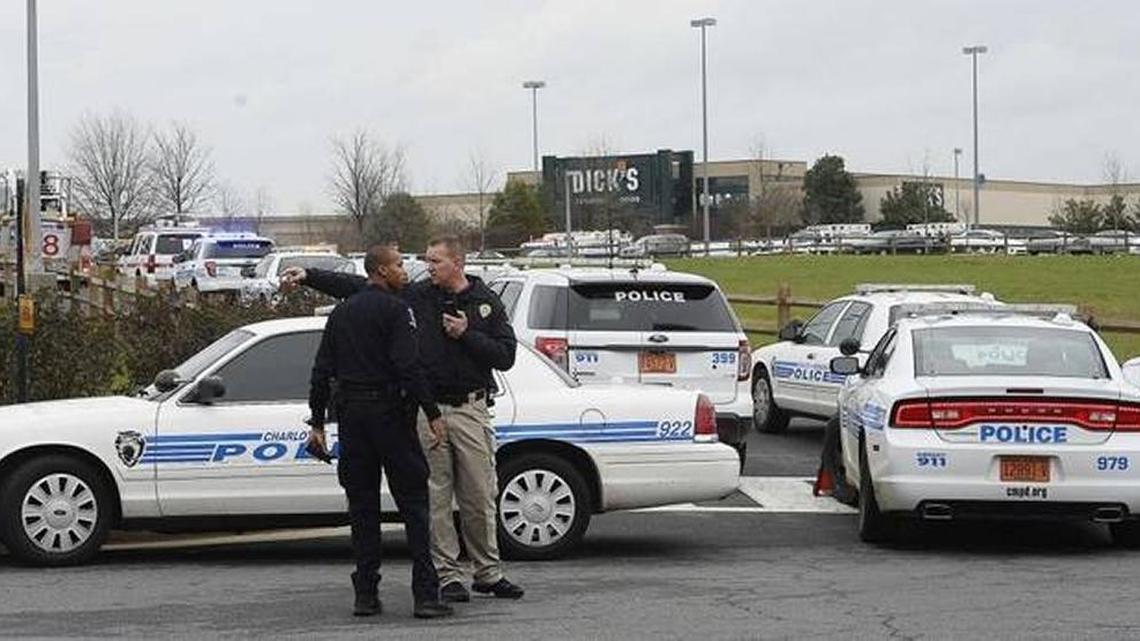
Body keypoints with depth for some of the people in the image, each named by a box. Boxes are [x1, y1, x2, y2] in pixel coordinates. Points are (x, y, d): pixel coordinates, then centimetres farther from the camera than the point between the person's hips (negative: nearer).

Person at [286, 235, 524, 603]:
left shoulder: (486, 303, 6)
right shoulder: (416, 296, 6)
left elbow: (506, 356, 2)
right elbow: (356, 287, 4)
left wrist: (466, 334, -9)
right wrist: (308, 277, -2)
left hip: (470, 410, -1)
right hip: (426, 410, 1)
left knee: (480, 497, 2)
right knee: (435, 497, 0)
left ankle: (488, 573, 14)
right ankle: (448, 577, 6)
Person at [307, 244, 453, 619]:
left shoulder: (341, 313, 14)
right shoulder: (394, 310, -7)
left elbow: (322, 372, 13)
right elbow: (408, 367, -17)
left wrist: (317, 423, 17)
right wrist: (433, 415, -16)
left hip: (351, 416, 6)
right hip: (389, 413, -6)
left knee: (361, 506, 10)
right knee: (413, 503, -3)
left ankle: (365, 595, 7)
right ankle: (425, 595, -9)